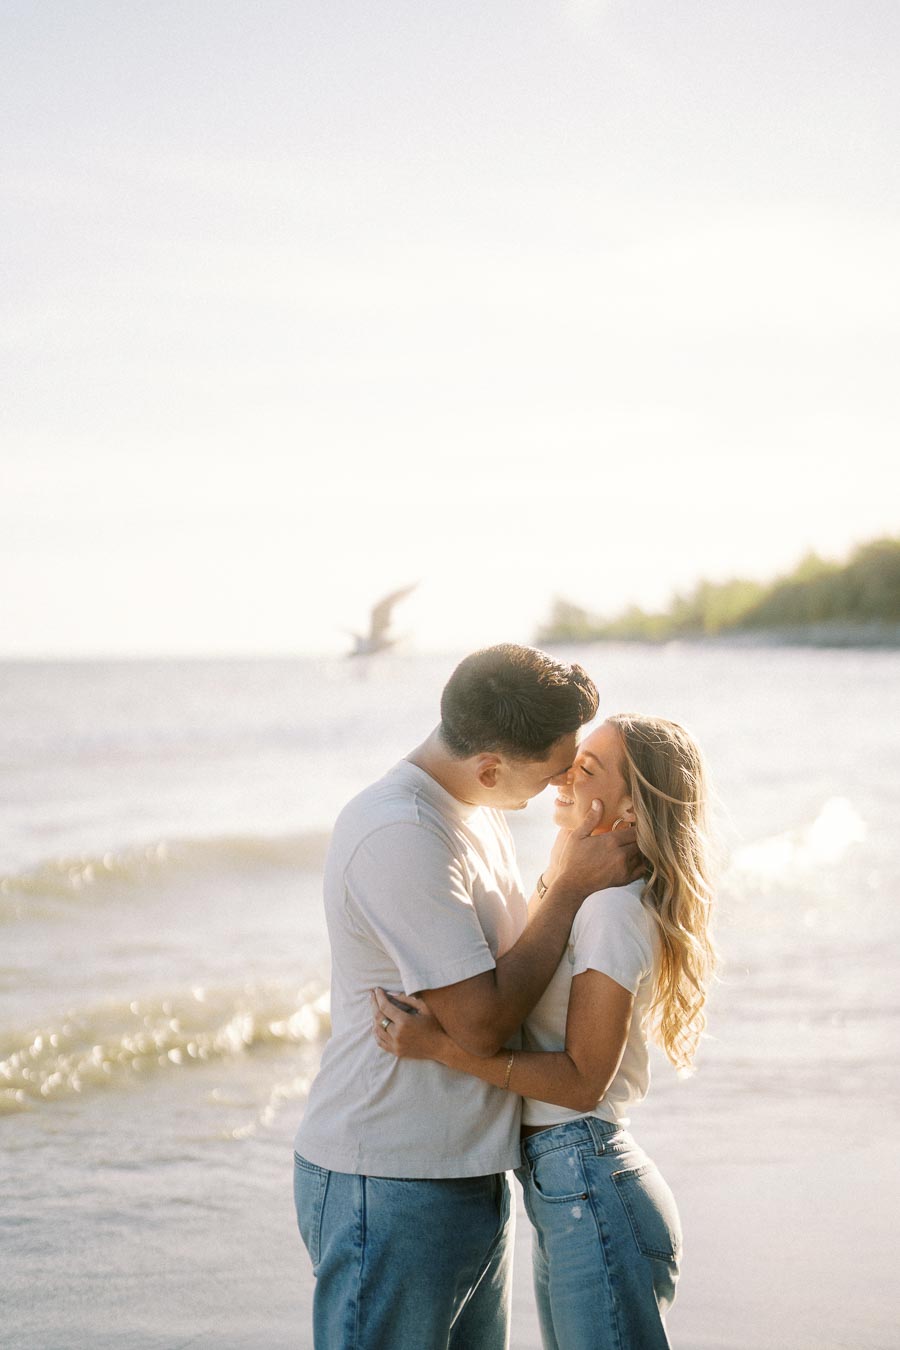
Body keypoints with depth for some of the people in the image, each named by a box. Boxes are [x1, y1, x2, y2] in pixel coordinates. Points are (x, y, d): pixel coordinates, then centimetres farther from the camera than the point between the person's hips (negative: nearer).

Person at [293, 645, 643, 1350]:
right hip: (392, 1189, -10)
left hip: (472, 1178, 10)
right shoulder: (398, 836, -22)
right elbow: (482, 1021, -22)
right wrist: (572, 886, -15)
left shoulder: (477, 811, 10)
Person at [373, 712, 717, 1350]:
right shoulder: (587, 898, 11)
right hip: (562, 1192, 10)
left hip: (592, 1194, -10)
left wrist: (440, 1047, -24)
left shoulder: (617, 910, -18)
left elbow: (583, 1079, -20)